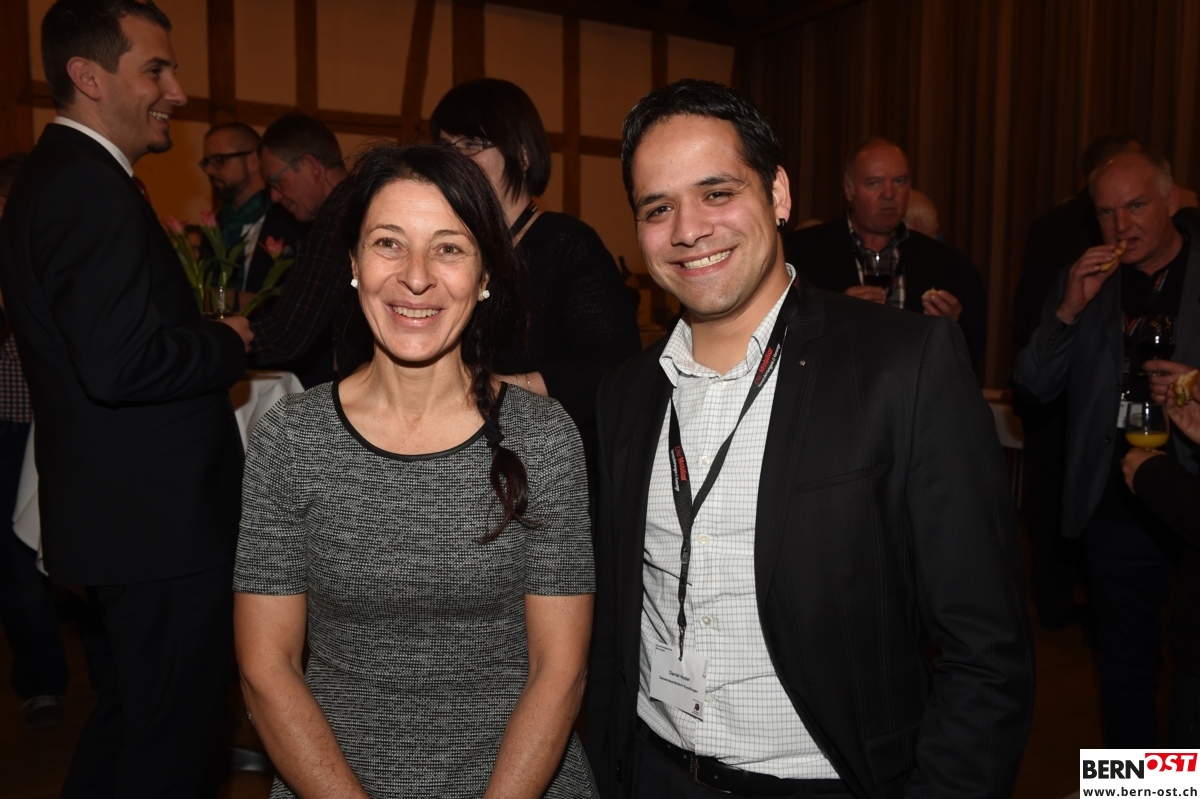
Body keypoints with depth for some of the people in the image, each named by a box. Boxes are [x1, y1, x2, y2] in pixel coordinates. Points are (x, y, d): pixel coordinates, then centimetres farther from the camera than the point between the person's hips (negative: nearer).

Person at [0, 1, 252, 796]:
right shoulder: (94, 191, -18)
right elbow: (118, 365, -28)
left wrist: (204, 336, 9)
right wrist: (228, 344, -13)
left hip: (121, 515, 10)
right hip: (157, 522, -10)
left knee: (126, 720, 25)